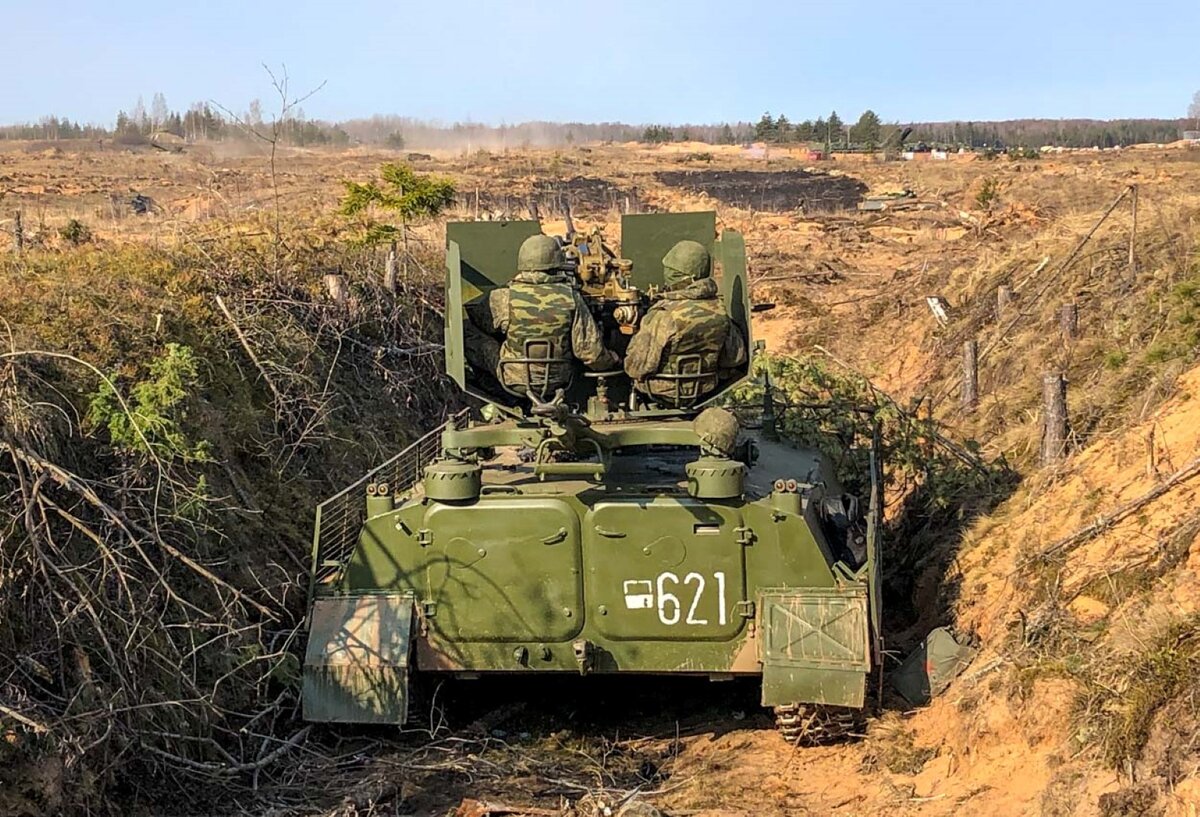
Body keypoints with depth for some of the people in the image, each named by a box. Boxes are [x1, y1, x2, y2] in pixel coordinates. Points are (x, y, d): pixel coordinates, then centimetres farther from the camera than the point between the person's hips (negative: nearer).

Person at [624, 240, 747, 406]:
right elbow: (736, 358, 2)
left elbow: (636, 367, -20)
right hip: (704, 392, 5)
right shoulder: (719, 312, -11)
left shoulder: (662, 316, -27)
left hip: (664, 395, -5)